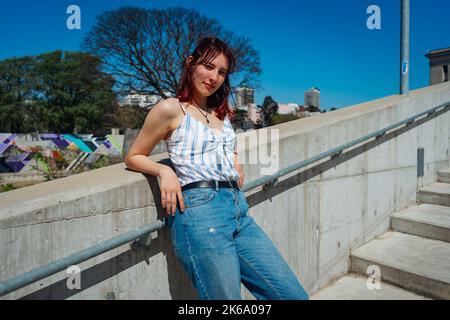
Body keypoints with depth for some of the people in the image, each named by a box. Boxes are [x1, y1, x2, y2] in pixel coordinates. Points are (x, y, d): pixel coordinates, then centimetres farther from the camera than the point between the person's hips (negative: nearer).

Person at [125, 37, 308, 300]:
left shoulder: (223, 112, 20)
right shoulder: (170, 109, 2)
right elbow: (133, 157, 8)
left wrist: (235, 162, 18)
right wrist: (164, 170, -11)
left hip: (239, 209, 7)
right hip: (200, 212, -6)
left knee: (295, 295, 4)